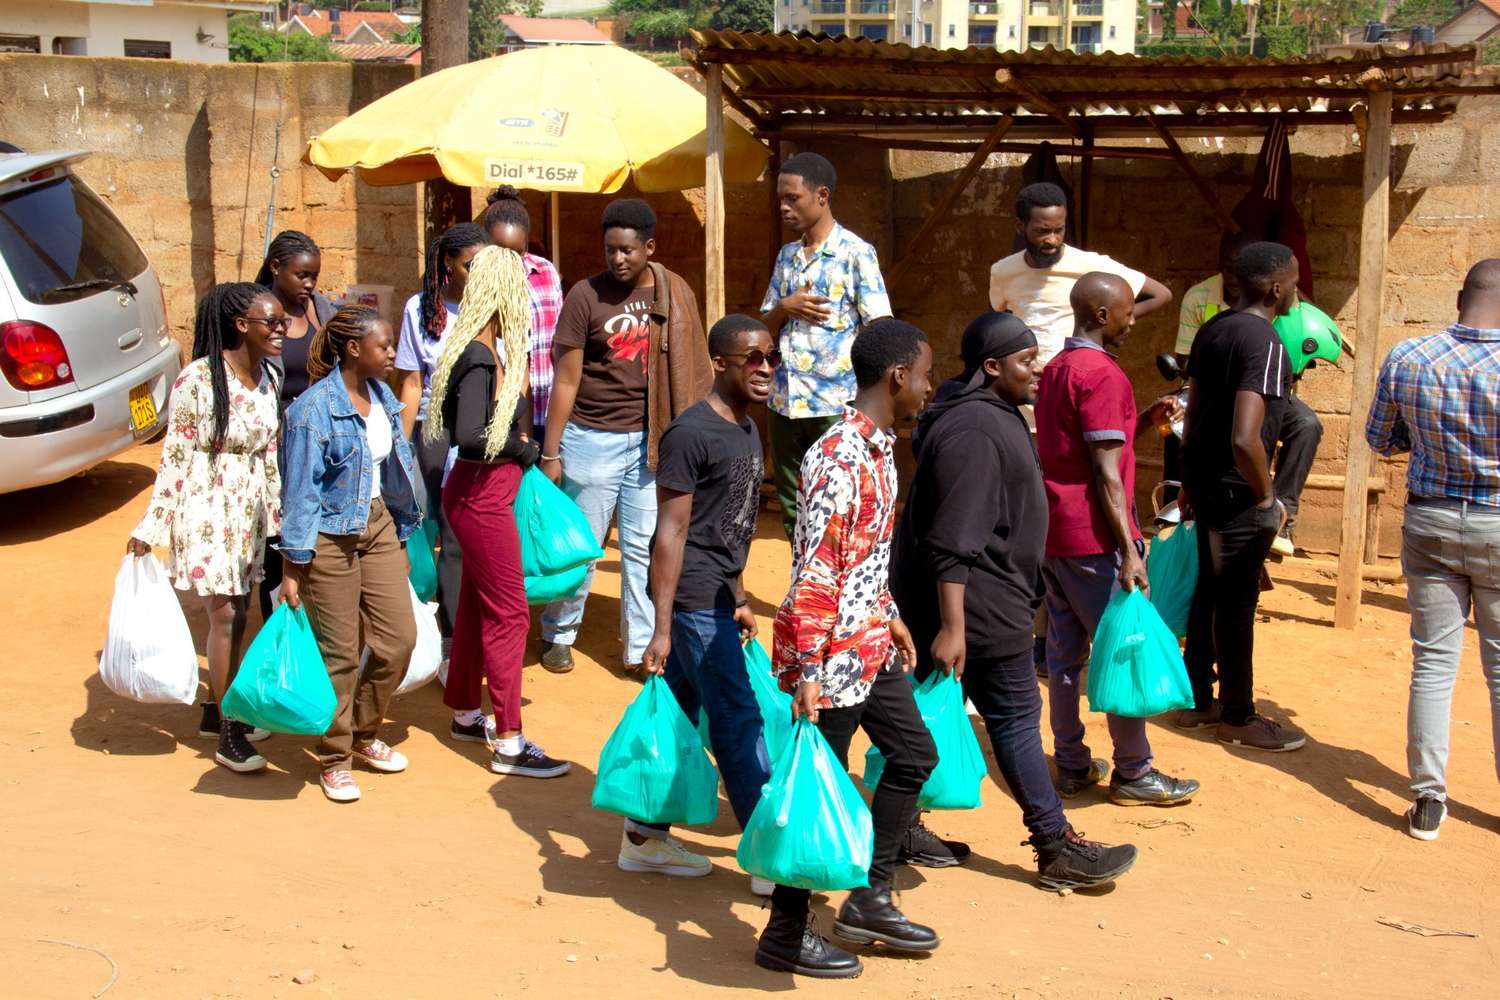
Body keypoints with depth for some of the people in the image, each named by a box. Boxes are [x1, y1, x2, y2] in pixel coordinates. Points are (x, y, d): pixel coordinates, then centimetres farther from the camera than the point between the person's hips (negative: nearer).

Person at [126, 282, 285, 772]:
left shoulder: (268, 376, 3)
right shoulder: (198, 379, -16)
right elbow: (175, 456, -11)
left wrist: (277, 513, 14)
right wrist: (150, 528, -8)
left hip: (250, 510, 6)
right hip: (208, 508, -6)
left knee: (237, 614, 13)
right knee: (223, 616, -4)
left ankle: (218, 709, 29)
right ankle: (228, 735, 5)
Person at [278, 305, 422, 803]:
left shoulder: (382, 396, 4)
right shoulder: (314, 408, -17)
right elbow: (300, 491, -15)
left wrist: (403, 532, 16)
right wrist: (294, 568, -14)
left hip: (378, 525, 7)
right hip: (331, 536, -7)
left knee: (399, 638, 7)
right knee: (339, 654, 3)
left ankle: (363, 733, 30)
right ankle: (334, 759, 20)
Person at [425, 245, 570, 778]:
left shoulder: (486, 349, 7)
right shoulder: (479, 358, -21)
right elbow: (470, 435, -28)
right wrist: (521, 450, -16)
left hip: (483, 492, 10)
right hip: (482, 496, -10)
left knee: (477, 607, 19)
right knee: (509, 614, -3)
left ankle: (466, 715, 34)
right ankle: (509, 745, 3)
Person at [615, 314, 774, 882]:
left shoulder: (746, 429, 11)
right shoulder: (691, 434, -16)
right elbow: (671, 532, -17)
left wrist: (738, 599, 22)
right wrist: (661, 627, -18)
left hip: (717, 597, 9)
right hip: (694, 597, -9)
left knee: (679, 713, 14)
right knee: (739, 720, -4)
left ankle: (644, 836, 25)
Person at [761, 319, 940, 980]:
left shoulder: (878, 447, 8)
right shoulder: (841, 459, -22)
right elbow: (814, 572, -25)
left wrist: (890, 618, 25)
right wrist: (809, 670, -26)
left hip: (870, 645, 10)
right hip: (832, 653, -10)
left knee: (914, 754, 19)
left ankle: (869, 901, 31)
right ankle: (785, 936, 16)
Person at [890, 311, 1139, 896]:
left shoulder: (992, 414, 14)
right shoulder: (973, 432, -22)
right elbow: (953, 541, -26)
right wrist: (951, 627, -28)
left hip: (992, 595, 11)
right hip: (978, 603, -11)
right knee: (1016, 716, -3)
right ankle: (1057, 850, 5)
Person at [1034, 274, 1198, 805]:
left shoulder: (1054, 370, 13)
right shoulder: (1103, 374, -15)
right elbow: (1106, 473, -19)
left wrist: (1146, 419, 12)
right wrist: (1129, 551, -20)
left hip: (1052, 535, 9)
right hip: (1094, 540, -9)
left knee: (1064, 653, 12)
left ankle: (1071, 764, 18)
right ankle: (1133, 773, 8)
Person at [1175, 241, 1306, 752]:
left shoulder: (1212, 330, 7)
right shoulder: (1263, 342, -21)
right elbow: (1245, 439, -30)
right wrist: (1266, 496, -16)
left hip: (1204, 480, 9)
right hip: (1237, 490, -9)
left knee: (1210, 592, 18)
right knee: (1237, 601, 3)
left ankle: (1198, 701, 29)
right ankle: (1238, 717, 15)